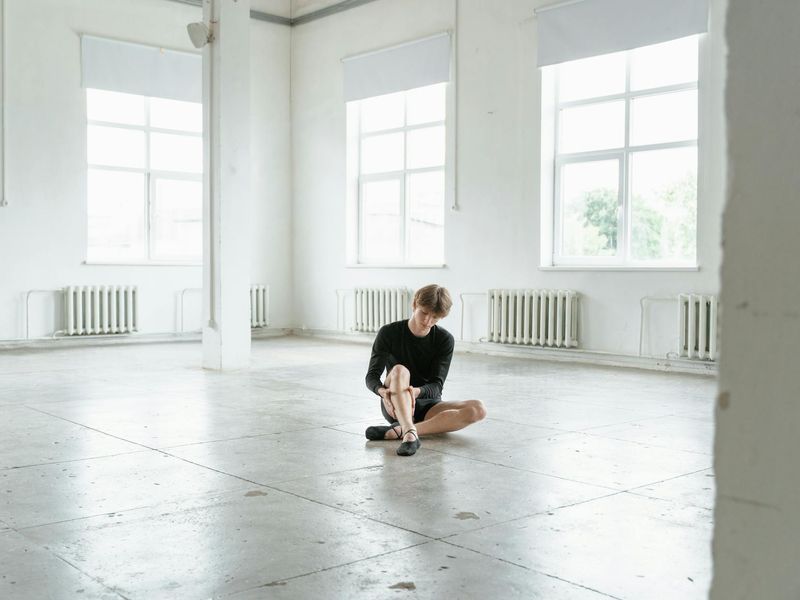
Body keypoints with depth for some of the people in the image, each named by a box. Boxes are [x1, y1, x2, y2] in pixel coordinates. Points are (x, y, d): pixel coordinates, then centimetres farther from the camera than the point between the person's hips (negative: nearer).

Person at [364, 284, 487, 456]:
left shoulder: (445, 340, -4)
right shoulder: (389, 333, -6)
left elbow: (436, 385, -13)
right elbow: (372, 376, -11)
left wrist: (417, 391, -36)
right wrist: (382, 391, -35)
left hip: (428, 406, 2)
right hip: (395, 405, -2)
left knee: (478, 409, -26)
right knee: (399, 370, -33)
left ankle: (398, 431, -36)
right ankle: (410, 434, -53)